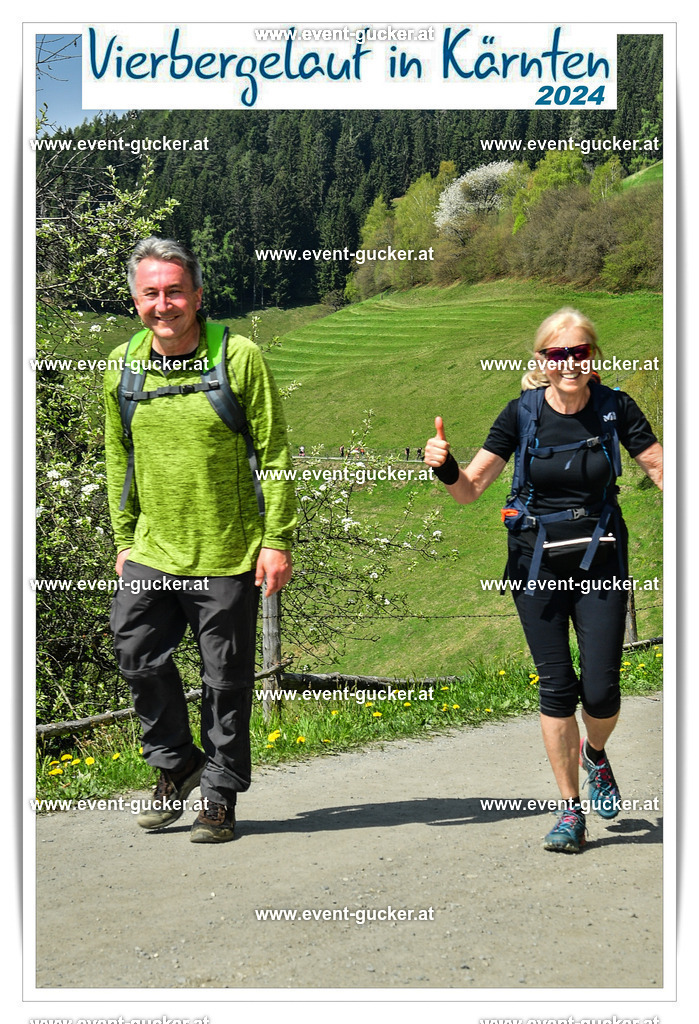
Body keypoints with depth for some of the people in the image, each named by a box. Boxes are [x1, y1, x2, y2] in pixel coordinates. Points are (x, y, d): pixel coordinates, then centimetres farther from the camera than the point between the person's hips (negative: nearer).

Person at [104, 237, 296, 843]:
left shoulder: (240, 358, -9)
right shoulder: (122, 366, 3)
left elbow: (275, 455, -7)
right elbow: (119, 459, 14)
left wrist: (277, 539, -10)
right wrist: (125, 539, 13)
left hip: (229, 552, -4)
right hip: (152, 551, 4)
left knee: (226, 676, 5)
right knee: (139, 657, 2)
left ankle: (220, 792, 21)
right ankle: (175, 764, 26)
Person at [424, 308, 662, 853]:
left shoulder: (615, 408, -6)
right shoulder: (522, 413, -6)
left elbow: (660, 468, -1)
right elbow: (470, 488, -4)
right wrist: (445, 466, -25)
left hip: (600, 561, 0)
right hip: (538, 562, 0)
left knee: (601, 691, -5)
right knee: (557, 687, 0)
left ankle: (595, 753, 31)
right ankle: (571, 811, 14)